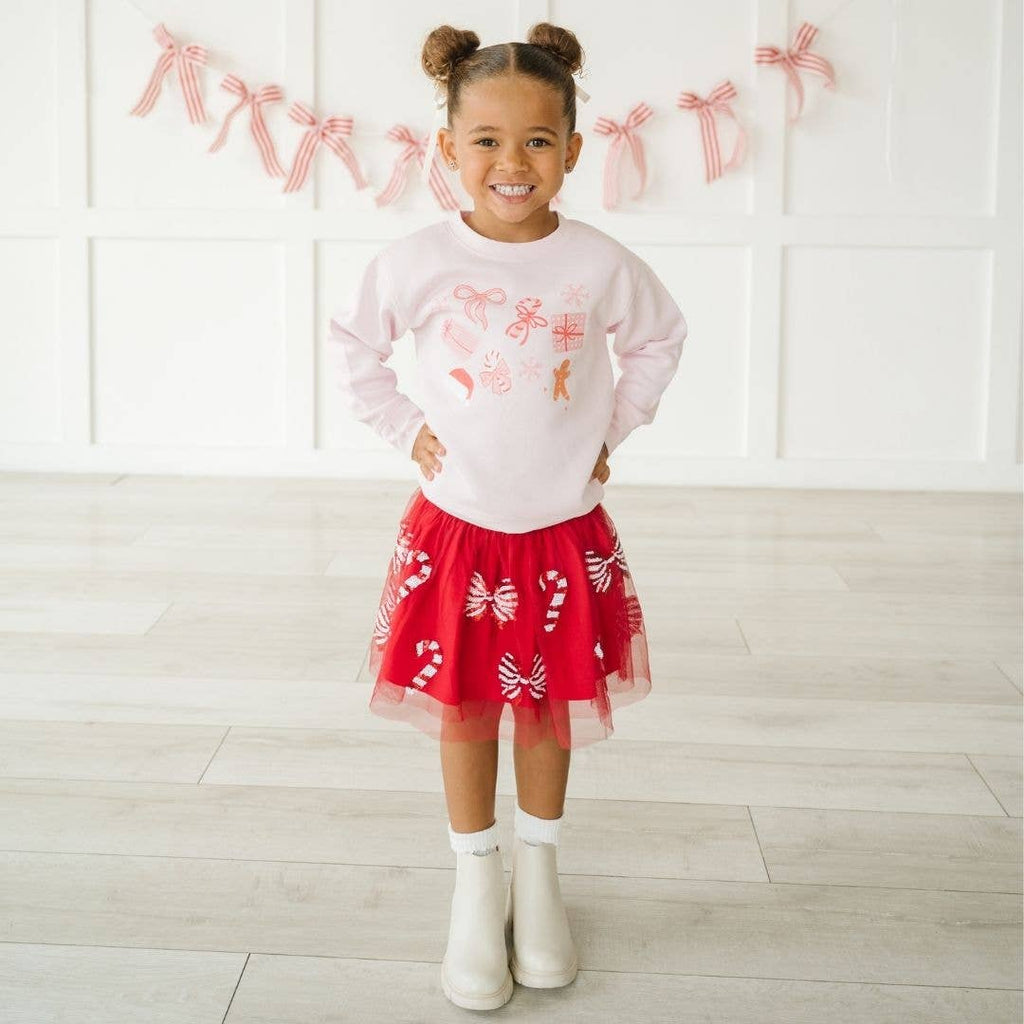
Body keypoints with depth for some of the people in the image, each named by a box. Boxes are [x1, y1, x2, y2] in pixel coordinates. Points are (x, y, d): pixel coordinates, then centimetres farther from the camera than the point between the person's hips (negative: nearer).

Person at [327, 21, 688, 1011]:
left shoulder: (601, 264, -9)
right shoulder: (416, 261, -11)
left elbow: (659, 340, 10)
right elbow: (354, 347, 5)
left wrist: (612, 430, 5)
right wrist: (406, 429, -1)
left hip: (566, 528, 1)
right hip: (459, 523, 0)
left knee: (551, 705, 12)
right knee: (464, 709, 7)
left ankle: (539, 875, 32)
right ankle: (476, 891, 24)